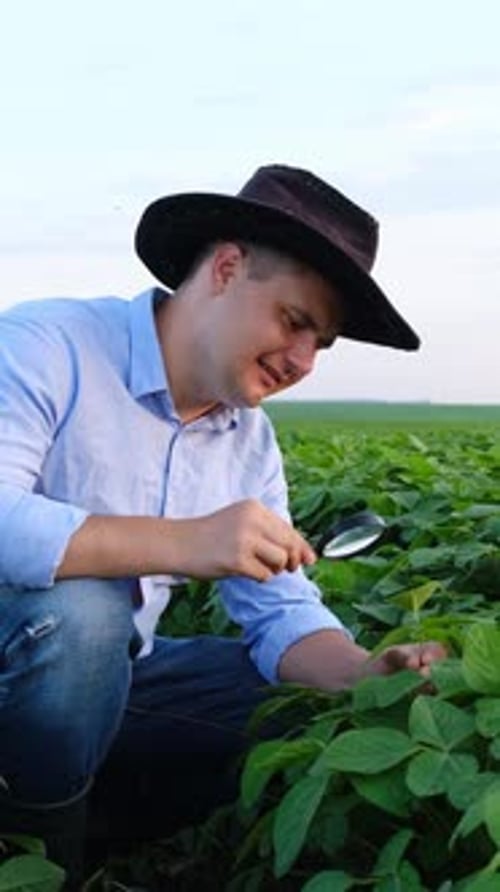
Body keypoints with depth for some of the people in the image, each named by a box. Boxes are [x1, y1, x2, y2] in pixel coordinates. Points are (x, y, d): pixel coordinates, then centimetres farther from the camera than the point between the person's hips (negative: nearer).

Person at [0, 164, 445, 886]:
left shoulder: (250, 439, 2)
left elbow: (282, 612, 2)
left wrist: (368, 675, -20)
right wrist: (182, 543, -40)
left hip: (115, 673, 7)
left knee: (325, 710, -5)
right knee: (77, 611, -37)